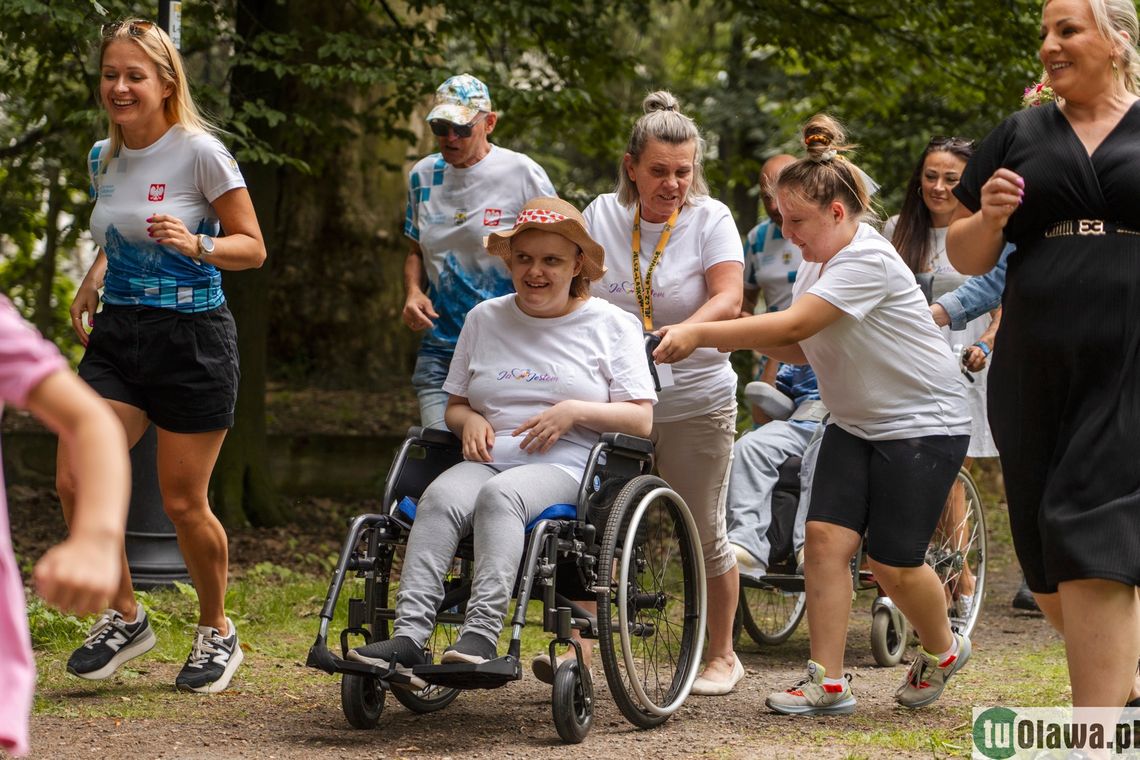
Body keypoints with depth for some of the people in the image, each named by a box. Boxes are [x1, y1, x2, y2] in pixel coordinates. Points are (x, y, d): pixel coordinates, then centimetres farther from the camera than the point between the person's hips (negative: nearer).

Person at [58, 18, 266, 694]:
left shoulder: (200, 152, -11)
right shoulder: (104, 157, 8)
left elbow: (252, 247, -8)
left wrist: (195, 243, -26)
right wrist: (93, 282, 7)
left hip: (192, 336, -5)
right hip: (118, 334, 5)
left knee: (183, 503, 0)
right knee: (75, 480, -10)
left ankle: (218, 631, 24)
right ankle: (125, 618, 9)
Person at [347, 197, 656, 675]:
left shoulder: (611, 325, 10)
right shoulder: (484, 319, 20)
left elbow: (641, 420, 4)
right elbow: (453, 405, 25)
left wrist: (575, 411, -10)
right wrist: (469, 419, 1)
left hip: (568, 465, -3)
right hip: (489, 458, 3)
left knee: (499, 494, -37)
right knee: (440, 498, -31)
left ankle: (481, 634, -49)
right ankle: (408, 637, -44)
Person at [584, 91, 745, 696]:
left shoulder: (710, 218, -6)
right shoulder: (602, 215, 2)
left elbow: (728, 299, -18)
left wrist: (681, 333, -36)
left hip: (694, 401, -2)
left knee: (703, 532, 4)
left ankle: (721, 655, 19)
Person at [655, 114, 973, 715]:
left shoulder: (868, 260, -25)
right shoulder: (815, 261, 4)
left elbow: (792, 327, -31)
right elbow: (802, 347, 5)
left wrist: (699, 334, -32)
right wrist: (747, 338, -14)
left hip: (924, 424, -8)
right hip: (855, 423, 8)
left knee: (893, 563, -4)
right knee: (826, 537, -8)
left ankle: (941, 651, 26)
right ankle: (827, 683, -7)